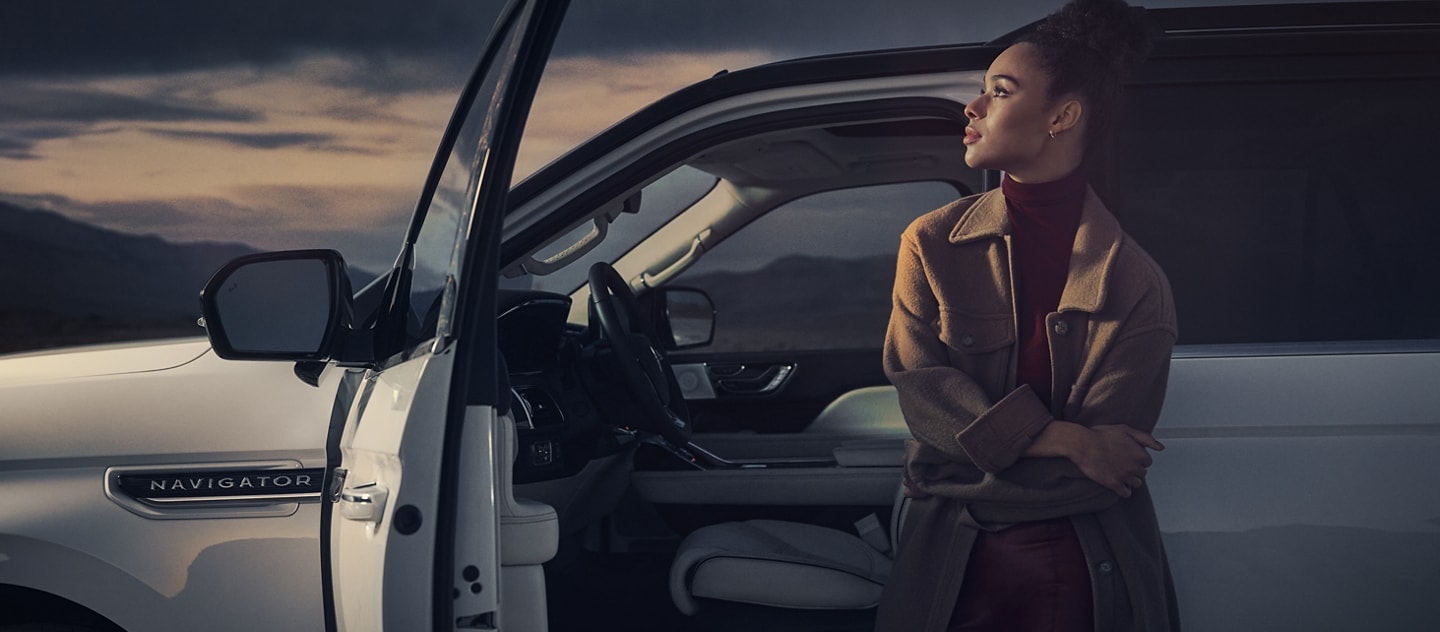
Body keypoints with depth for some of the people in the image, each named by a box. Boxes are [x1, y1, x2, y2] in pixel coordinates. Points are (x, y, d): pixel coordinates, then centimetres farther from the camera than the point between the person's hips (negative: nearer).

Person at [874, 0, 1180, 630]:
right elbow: (923, 398, -11)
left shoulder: (1136, 283, -8)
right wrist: (1065, 441, -20)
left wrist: (959, 490, -14)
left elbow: (1103, 460, -13)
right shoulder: (931, 243, -2)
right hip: (951, 569, 2)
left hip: (1084, 573, -1)